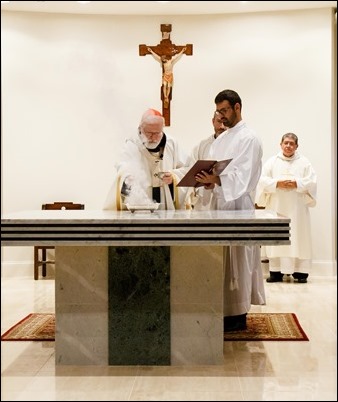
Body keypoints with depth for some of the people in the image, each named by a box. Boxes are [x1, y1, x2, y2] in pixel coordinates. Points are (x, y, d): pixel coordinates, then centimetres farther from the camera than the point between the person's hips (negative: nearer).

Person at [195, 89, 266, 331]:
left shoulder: (248, 138, -8)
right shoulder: (220, 141, 18)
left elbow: (242, 176, -18)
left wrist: (215, 180, -30)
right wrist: (208, 182, -4)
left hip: (238, 205, -8)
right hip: (221, 203, 8)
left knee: (236, 260, -5)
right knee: (224, 259, 9)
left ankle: (238, 315, 1)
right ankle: (227, 309, 16)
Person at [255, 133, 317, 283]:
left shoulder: (304, 162, 9)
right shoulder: (271, 161, 10)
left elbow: (312, 181, -1)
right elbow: (263, 180, 0)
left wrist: (296, 184, -15)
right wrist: (277, 184, -15)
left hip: (297, 208, 0)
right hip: (276, 207, 0)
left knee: (298, 237, -2)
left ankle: (300, 271, 2)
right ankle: (276, 271, 0)